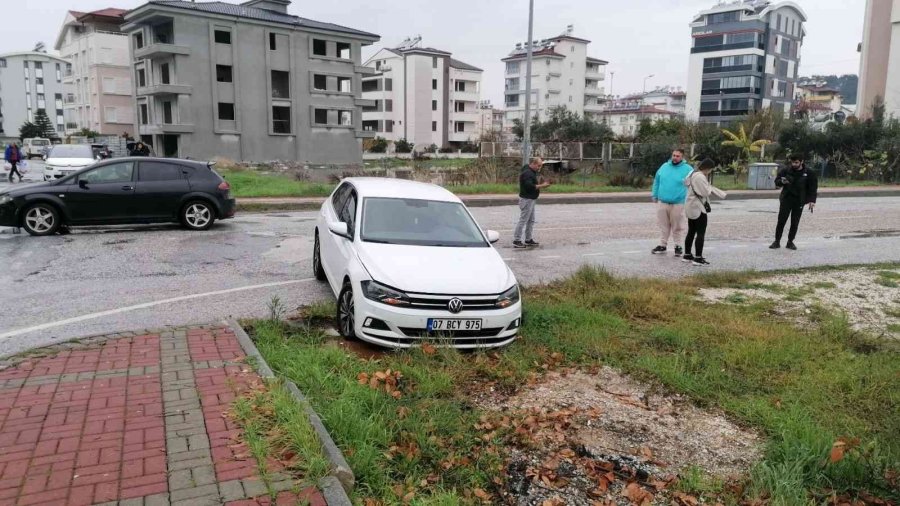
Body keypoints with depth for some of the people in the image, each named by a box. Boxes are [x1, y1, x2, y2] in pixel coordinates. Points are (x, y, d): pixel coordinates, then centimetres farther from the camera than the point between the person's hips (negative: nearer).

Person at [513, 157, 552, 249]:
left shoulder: (532, 172, 15)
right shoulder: (527, 173, -19)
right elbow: (529, 186, -28)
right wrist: (542, 186, -23)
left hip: (531, 199, 11)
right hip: (526, 199, -11)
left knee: (531, 220, 15)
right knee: (523, 220, -7)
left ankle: (529, 239, 23)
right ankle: (516, 241, -4)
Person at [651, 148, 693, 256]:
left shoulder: (687, 169, -2)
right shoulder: (664, 166, 9)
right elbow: (656, 181, 16)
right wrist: (655, 195, 12)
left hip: (678, 203, -3)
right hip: (662, 202, 4)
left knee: (677, 227, 4)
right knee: (663, 225, 11)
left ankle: (678, 246, 17)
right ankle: (662, 245, 21)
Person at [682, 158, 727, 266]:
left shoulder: (693, 174, 12)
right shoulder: (700, 177, -20)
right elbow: (706, 192, -22)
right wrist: (710, 187, 1)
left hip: (691, 207, 10)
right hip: (698, 208, -10)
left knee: (691, 232, 16)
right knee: (701, 233, -6)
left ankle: (687, 255, 22)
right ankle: (698, 258, -5)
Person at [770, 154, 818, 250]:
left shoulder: (809, 173, -1)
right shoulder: (785, 171, 0)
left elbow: (813, 188, 2)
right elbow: (776, 182, 6)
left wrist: (812, 201, -7)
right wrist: (782, 182, -18)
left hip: (799, 202, 0)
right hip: (786, 199, 0)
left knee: (795, 223, 4)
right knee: (781, 221, -4)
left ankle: (790, 242, 15)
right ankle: (777, 241, 4)